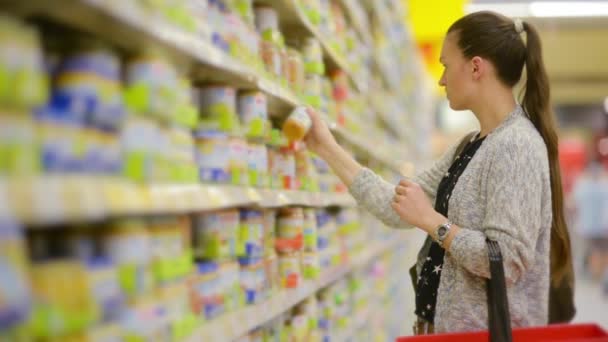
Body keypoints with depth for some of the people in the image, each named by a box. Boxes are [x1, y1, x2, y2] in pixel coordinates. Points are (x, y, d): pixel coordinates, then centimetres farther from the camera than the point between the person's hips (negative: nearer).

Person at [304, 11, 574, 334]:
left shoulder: (516, 145, -18)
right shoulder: (469, 147, 9)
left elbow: (507, 261, -25)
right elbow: (398, 209, 8)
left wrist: (430, 220, -19)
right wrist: (328, 149, 10)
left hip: (489, 331, -9)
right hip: (455, 327, 9)